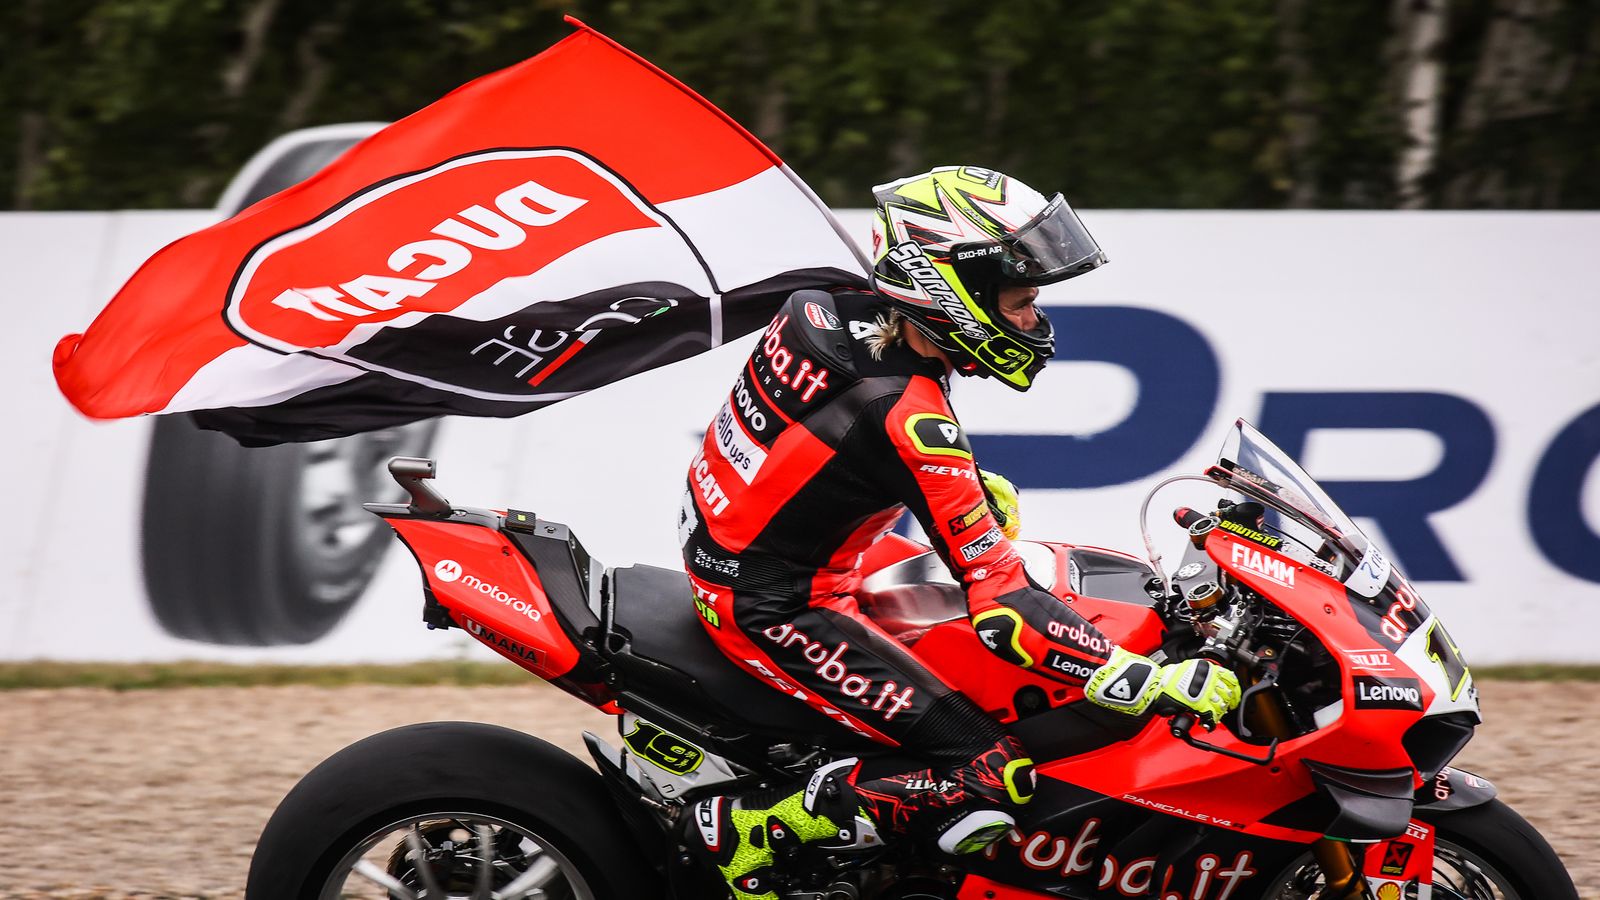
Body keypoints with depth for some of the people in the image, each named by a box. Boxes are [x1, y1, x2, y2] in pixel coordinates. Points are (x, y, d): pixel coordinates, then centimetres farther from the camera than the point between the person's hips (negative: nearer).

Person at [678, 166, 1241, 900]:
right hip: (773, 612, -9)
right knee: (987, 782, -16)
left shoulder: (836, 311, -4)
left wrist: (973, 486, 16)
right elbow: (1000, 606, -29)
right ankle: (743, 831, -7)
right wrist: (1154, 684, -29)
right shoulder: (909, 419, -28)